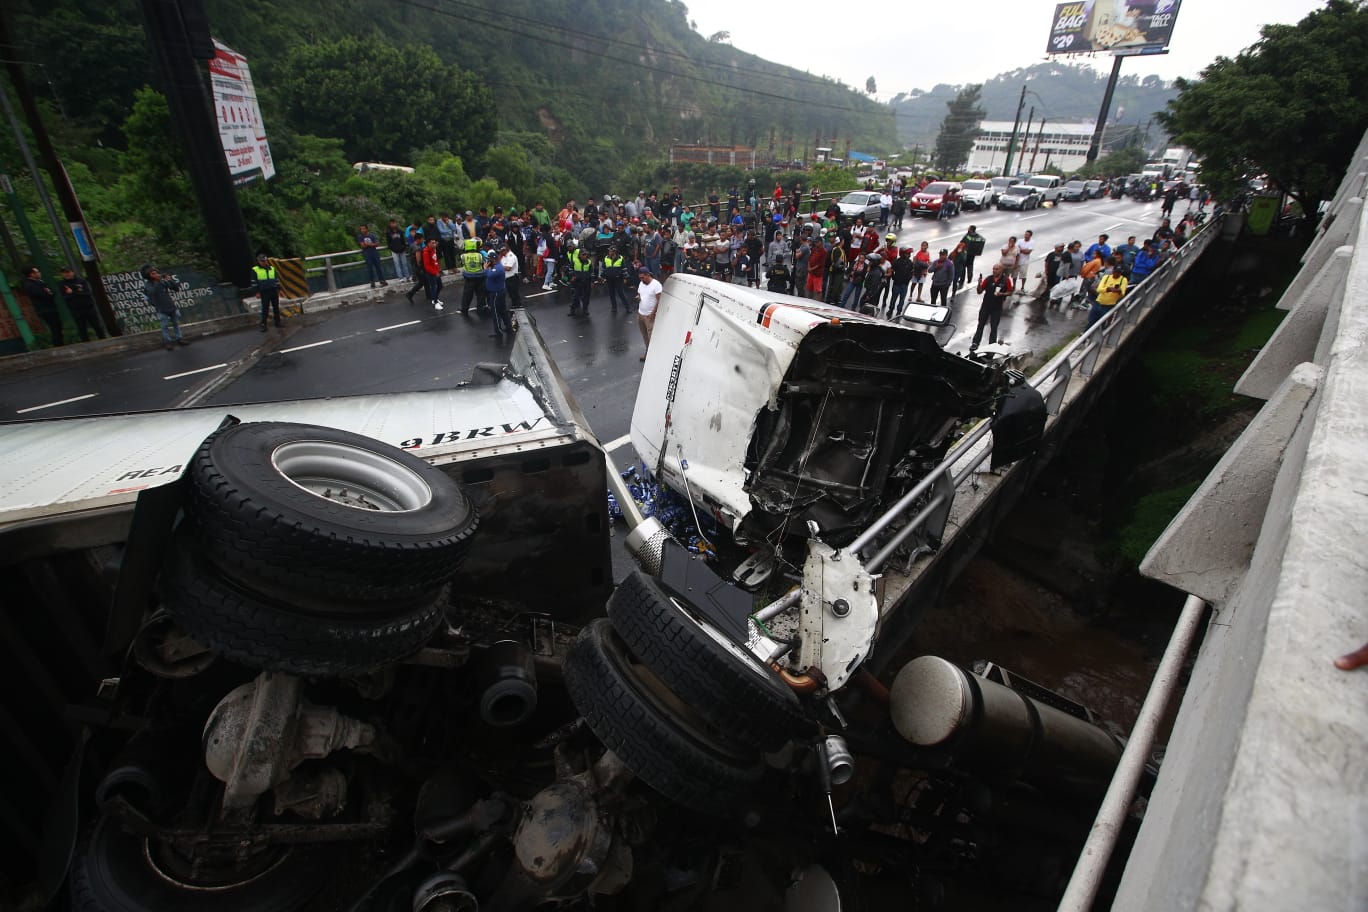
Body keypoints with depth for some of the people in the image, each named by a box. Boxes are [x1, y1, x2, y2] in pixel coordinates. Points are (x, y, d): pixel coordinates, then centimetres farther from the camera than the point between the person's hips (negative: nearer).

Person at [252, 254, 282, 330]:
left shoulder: (272, 268, 11)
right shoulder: (255, 270, 1)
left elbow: (277, 279, 15)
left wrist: (278, 289, 9)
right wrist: (257, 292, -5)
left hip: (274, 291, 3)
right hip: (264, 292, -3)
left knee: (276, 307, 8)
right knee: (265, 309, -4)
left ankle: (278, 322, 17)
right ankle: (263, 325, 0)